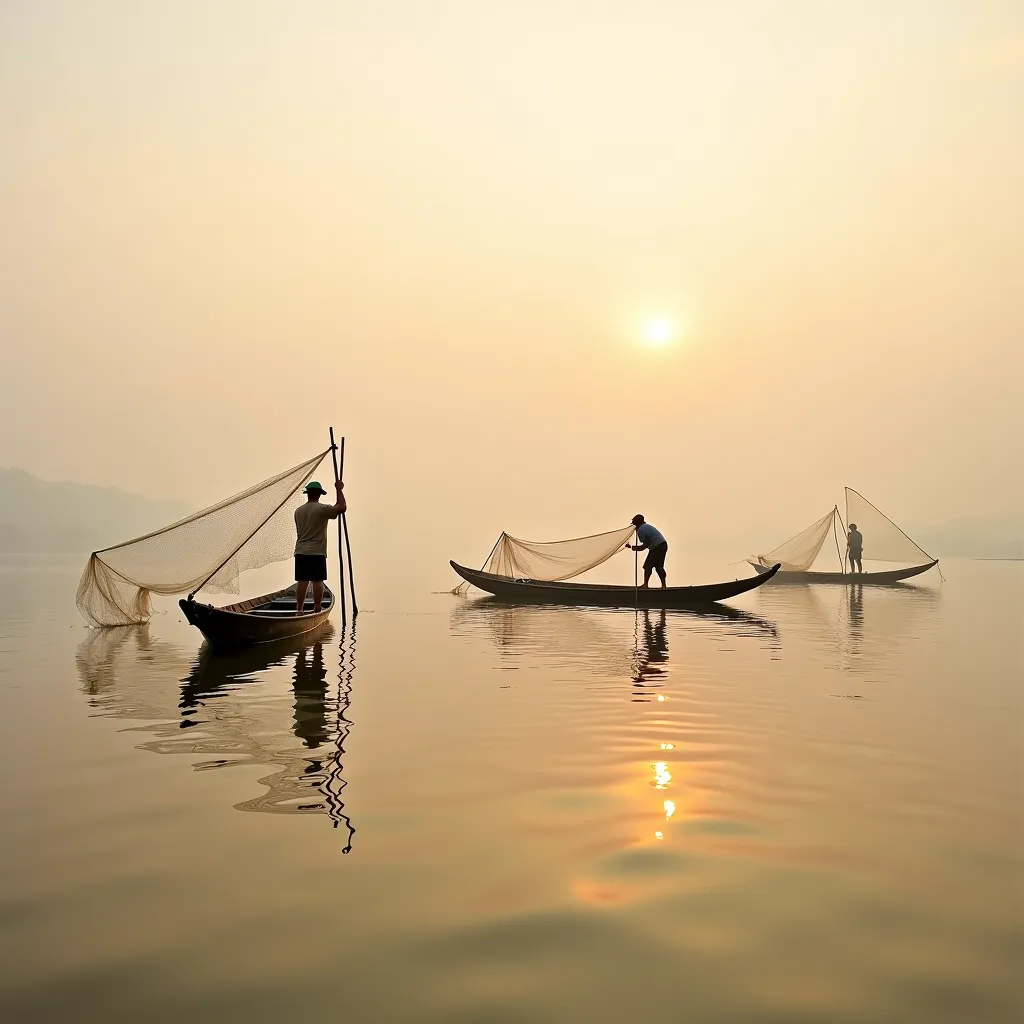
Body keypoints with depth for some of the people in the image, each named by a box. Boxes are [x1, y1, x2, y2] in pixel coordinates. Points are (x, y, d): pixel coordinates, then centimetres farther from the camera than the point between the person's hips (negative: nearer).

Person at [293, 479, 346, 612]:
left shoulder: (298, 511, 11)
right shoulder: (321, 509, -8)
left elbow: (299, 532, 16)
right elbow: (342, 507, -15)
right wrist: (338, 490, -5)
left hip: (301, 552, 5)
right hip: (317, 552, -5)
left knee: (302, 581, 3)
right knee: (317, 581, -1)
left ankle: (299, 610, 1)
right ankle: (317, 610, -1)